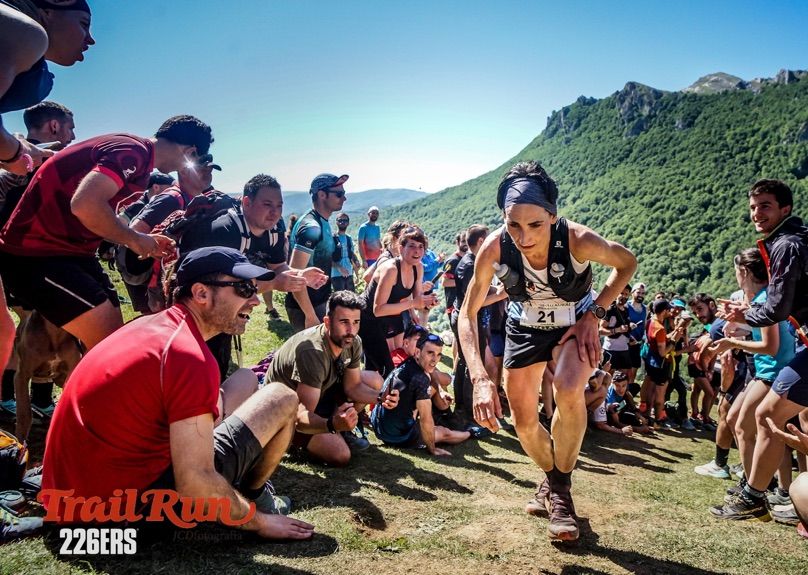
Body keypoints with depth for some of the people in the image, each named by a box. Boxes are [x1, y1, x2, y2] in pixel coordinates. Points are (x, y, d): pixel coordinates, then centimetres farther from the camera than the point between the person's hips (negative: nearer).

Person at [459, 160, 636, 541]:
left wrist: (594, 313, -21)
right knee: (523, 422, 4)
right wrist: (480, 378, -37)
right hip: (524, 326, 2)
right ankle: (551, 477, 38)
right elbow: (467, 315, -25)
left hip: (575, 322, -2)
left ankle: (561, 489, -7)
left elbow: (627, 263, -12)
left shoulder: (578, 240, -35)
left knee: (568, 391, -31)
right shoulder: (494, 248, -31)